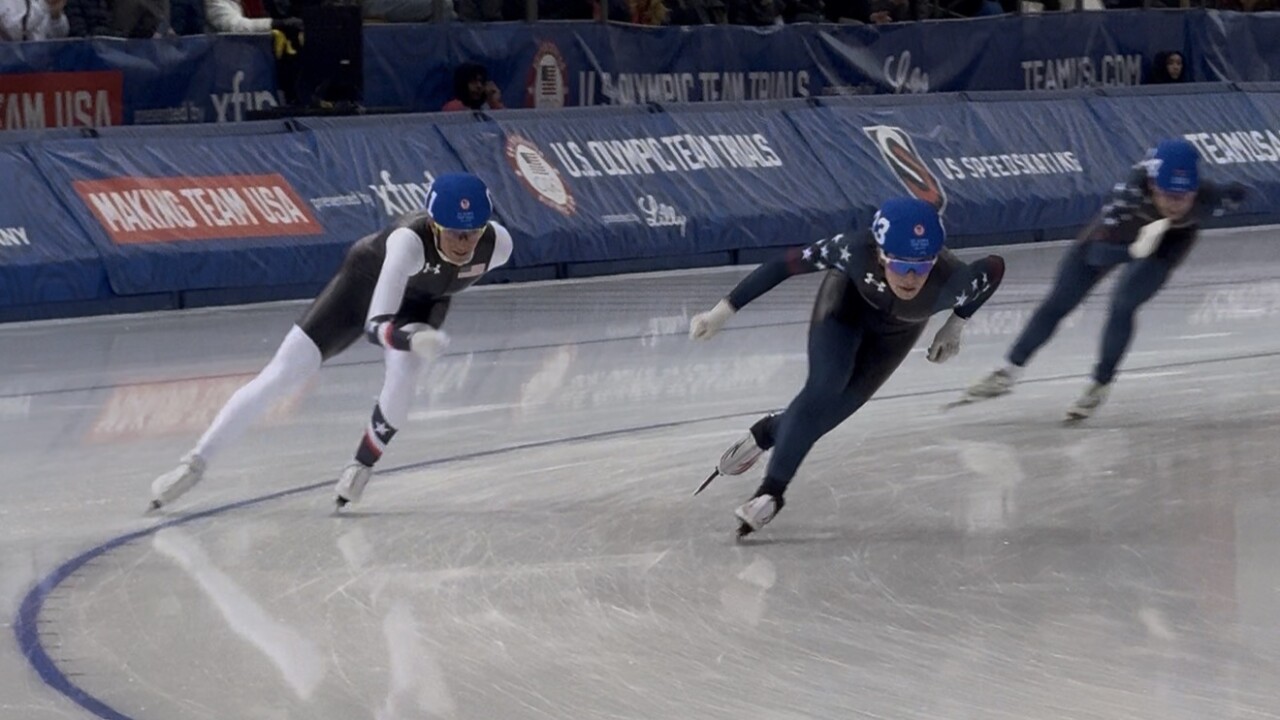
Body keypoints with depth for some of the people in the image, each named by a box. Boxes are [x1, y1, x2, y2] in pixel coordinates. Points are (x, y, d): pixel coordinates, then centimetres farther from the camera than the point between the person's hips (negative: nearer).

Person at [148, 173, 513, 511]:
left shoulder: (498, 244, -30)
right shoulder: (409, 240, -43)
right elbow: (375, 325, -47)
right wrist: (413, 338, -68)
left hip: (420, 302, 3)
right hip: (366, 283, -3)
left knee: (403, 375, -28)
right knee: (279, 377, -8)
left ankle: (363, 465, -3)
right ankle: (196, 462, 3)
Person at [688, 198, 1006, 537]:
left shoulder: (951, 282, -42)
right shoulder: (855, 251, -44)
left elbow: (995, 267, -20)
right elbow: (785, 264, -33)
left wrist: (954, 326, -9)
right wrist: (723, 311, -31)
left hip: (897, 329, 1)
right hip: (848, 298, -1)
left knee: (836, 407, -4)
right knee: (824, 388, -20)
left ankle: (768, 433, 25)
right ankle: (772, 489, -9)